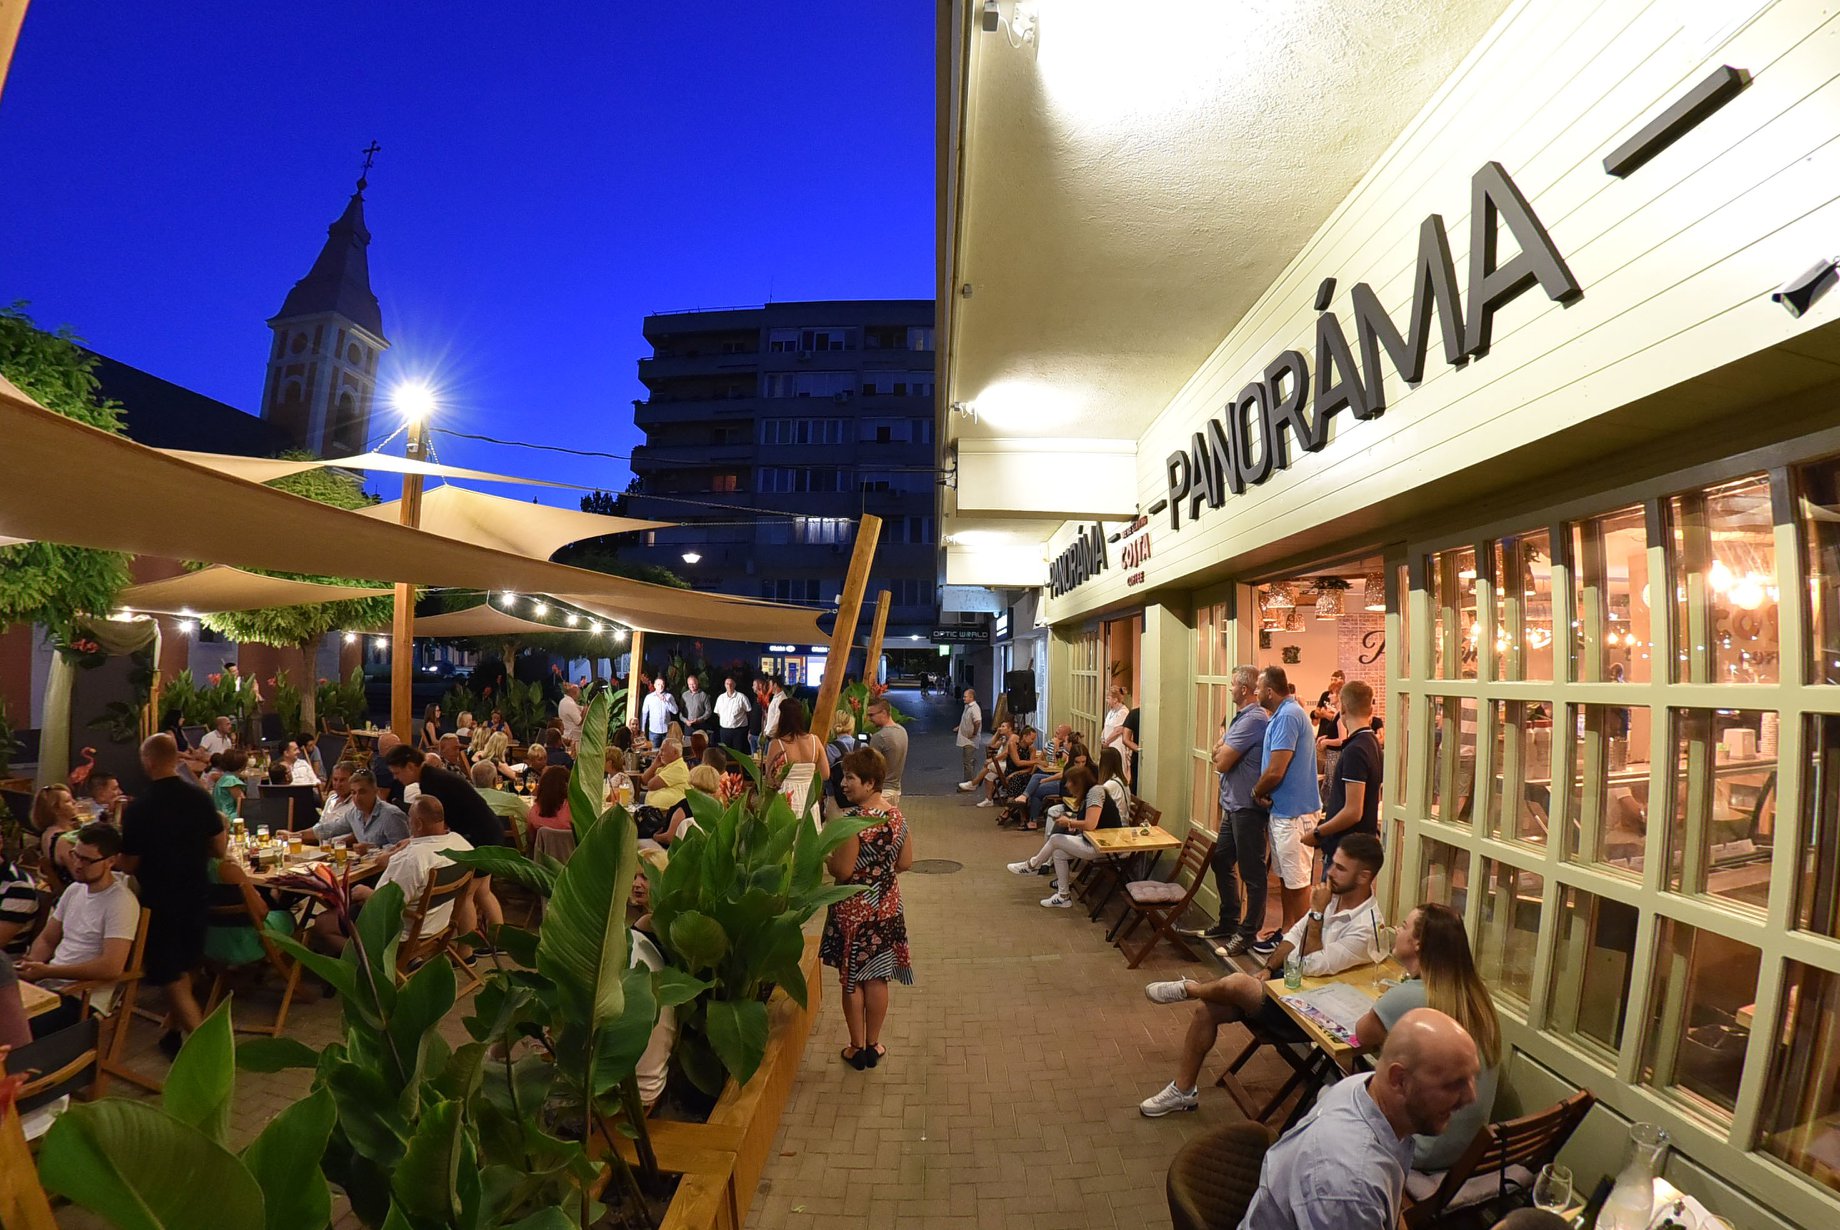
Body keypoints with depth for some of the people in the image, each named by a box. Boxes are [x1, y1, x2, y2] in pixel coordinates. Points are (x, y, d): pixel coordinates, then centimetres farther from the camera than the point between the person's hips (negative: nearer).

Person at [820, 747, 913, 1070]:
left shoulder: (854, 820, -23)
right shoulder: (896, 816, -3)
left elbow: (842, 871, -22)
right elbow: (906, 862, 6)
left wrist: (824, 853, -5)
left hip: (854, 909, -6)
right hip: (886, 906, 6)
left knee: (851, 980, 11)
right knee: (877, 978, 15)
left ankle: (857, 1048, 22)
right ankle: (874, 1046, 27)